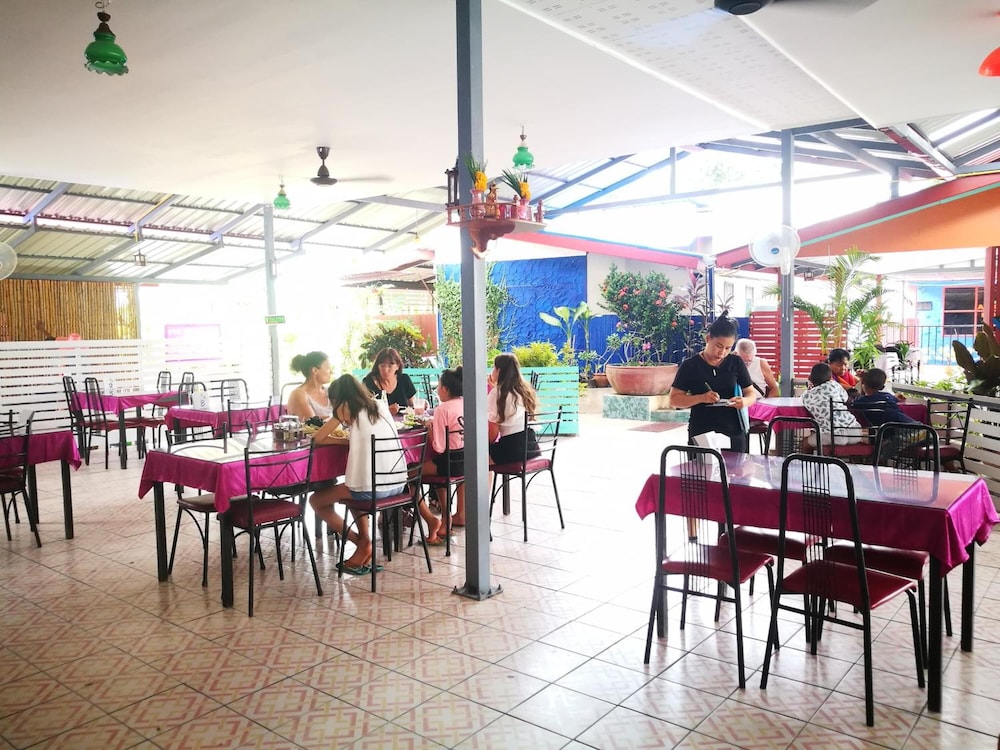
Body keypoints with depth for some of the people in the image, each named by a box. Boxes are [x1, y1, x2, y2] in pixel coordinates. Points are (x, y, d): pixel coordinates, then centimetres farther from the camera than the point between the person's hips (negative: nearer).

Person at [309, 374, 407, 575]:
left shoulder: (347, 408, -2)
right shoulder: (380, 404, 13)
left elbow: (317, 438, 1)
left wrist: (345, 441, 12)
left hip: (370, 489, -7)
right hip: (398, 485, 7)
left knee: (316, 500, 18)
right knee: (352, 489, 37)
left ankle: (363, 543, 13)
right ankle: (364, 542, 24)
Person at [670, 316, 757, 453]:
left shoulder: (736, 363, 5)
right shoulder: (690, 365, -2)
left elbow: (751, 393, 10)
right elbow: (674, 399, -3)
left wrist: (744, 401, -13)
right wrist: (701, 398, -19)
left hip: (733, 433, 2)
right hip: (700, 434, -2)